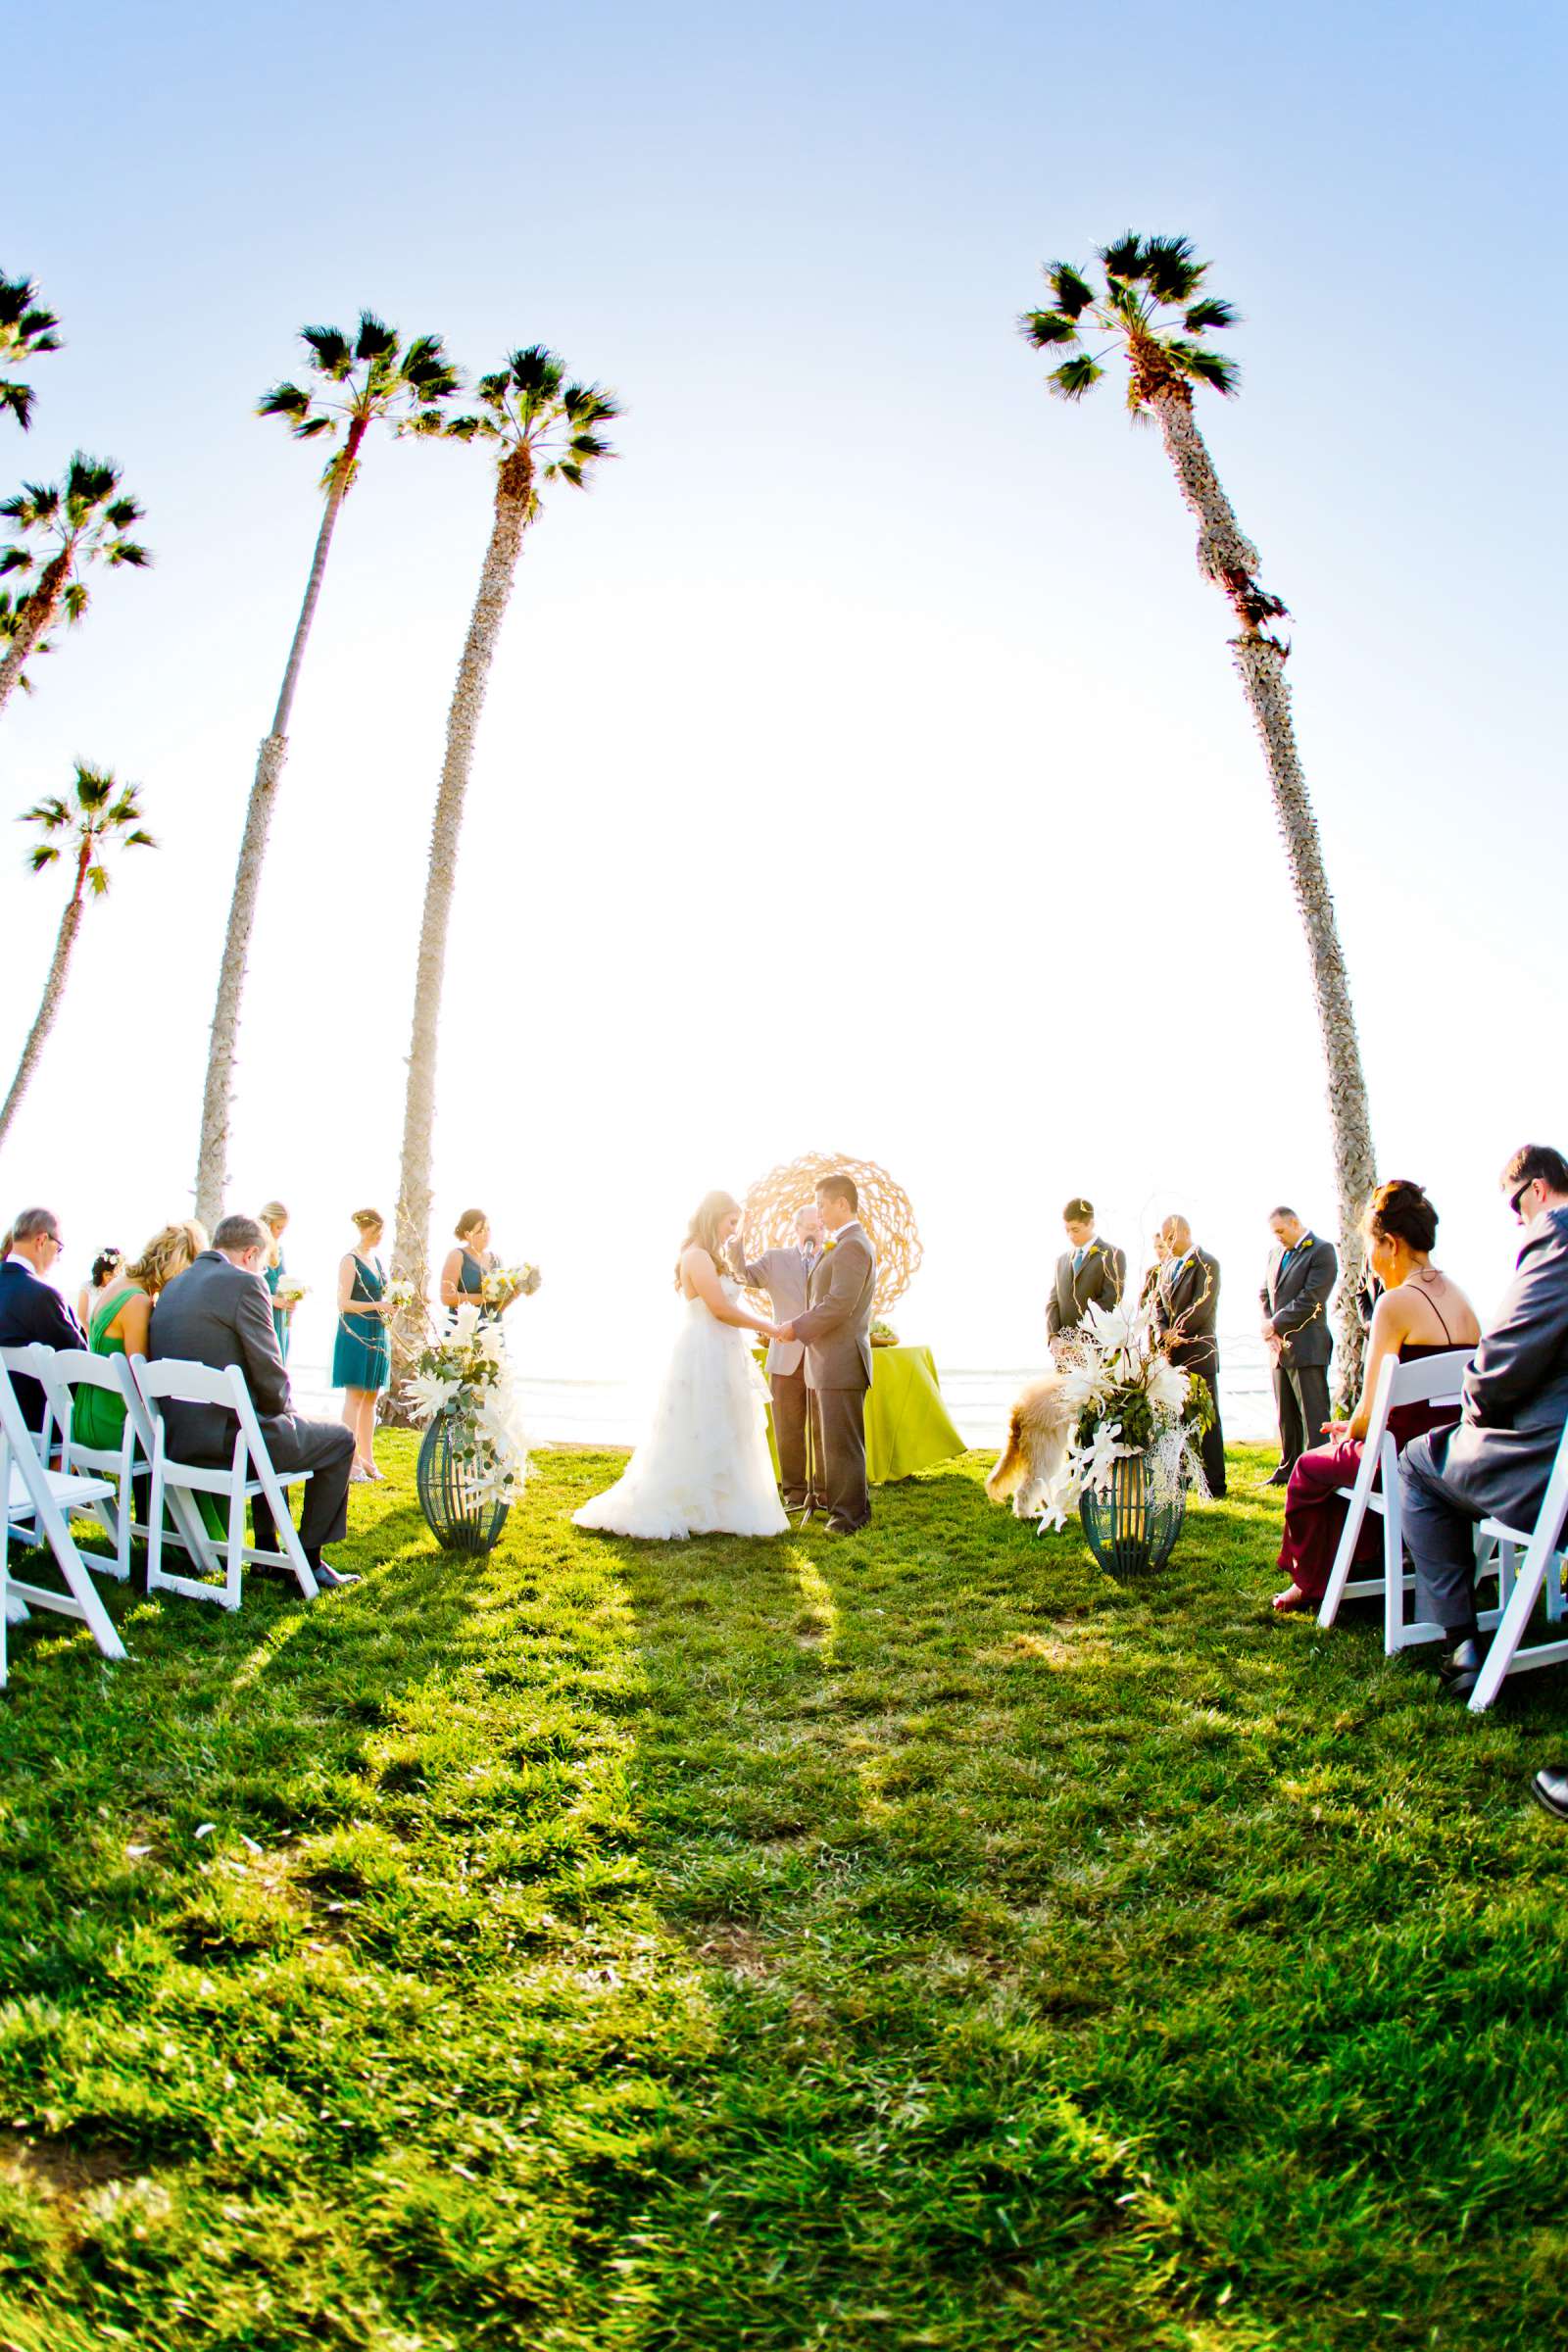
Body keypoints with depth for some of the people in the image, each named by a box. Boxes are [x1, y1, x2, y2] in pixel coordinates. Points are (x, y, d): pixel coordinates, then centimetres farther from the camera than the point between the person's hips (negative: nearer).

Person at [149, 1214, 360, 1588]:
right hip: (231, 1438, -9)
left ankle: (267, 1549, 37)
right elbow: (269, 1374, -14)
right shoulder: (243, 1284, -13)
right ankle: (310, 1557, 15)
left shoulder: (172, 1287, 13)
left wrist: (278, 1413, 20)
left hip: (180, 1439, 9)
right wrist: (285, 1412, 7)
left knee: (273, 1430, 36)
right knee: (340, 1439, 13)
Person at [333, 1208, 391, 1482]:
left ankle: (366, 1458, 13)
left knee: (371, 1397, 8)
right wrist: (377, 1305, -18)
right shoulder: (350, 1260, -7)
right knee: (355, 1397, -6)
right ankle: (351, 1461, -3)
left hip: (377, 1334, 8)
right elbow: (343, 1303, -13)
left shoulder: (376, 1259, 16)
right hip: (356, 1333, -8)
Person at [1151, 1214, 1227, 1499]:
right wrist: (1165, 1332, -6)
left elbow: (1202, 1307, -16)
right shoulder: (1167, 1265, 16)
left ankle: (1215, 1484, 3)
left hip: (1199, 1353, -7)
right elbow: (1158, 1303, 11)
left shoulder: (1206, 1263, -9)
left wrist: (1177, 1331, -11)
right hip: (1172, 1354, 7)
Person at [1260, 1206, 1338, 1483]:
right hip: (1279, 1347, 8)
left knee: (1313, 1415, -6)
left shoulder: (1322, 1251, -8)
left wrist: (1275, 1324, -11)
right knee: (1286, 1416, 13)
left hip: (1307, 1348, -8)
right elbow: (1264, 1293, 17)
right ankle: (1289, 1469, 22)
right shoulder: (1275, 1253, 16)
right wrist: (1269, 1329, 1)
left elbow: (1310, 1300, -15)